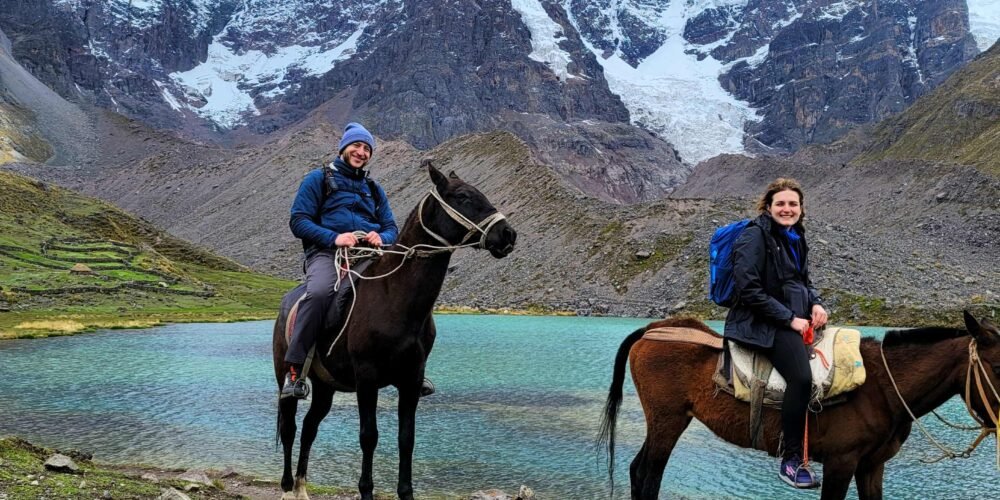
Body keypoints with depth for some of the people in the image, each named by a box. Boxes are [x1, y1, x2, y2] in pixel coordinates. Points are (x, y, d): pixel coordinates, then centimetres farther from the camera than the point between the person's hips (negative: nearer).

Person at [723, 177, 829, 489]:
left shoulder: (795, 236, 15)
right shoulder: (754, 236, -10)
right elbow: (749, 291, -17)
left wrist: (815, 303, 3)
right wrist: (789, 318, -17)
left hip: (796, 315, 9)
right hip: (764, 323, -9)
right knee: (802, 378, -27)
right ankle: (791, 461, -15)